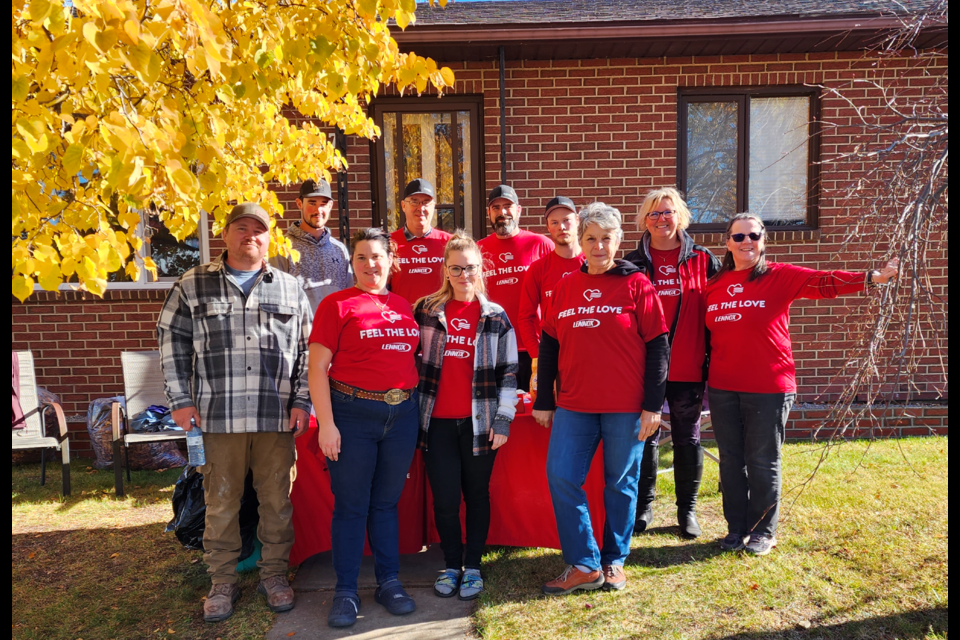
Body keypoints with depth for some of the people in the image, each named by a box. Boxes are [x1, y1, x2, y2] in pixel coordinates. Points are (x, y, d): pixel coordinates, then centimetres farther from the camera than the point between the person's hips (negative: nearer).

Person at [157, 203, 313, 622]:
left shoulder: (290, 289, 10)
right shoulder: (193, 286, 7)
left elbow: (308, 349, 9)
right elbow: (172, 342, 7)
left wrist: (302, 401, 2)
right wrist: (180, 400, 0)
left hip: (277, 416, 1)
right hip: (217, 415, 0)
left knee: (276, 499, 9)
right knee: (221, 501, 8)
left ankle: (274, 575, 26)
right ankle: (223, 582, 25)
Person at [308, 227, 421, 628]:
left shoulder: (404, 306, 10)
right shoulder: (337, 304, -3)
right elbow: (317, 367, -7)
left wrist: (413, 408, 9)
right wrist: (326, 423, -13)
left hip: (402, 414, 4)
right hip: (353, 414, -4)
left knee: (386, 503, 14)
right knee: (351, 506, 5)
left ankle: (389, 583, 27)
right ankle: (346, 592, 19)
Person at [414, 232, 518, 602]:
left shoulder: (496, 317, 3)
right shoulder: (426, 310, 4)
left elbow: (508, 373, 3)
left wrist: (503, 420, -3)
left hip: (479, 422, 0)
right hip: (437, 421, 0)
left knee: (477, 495, 10)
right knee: (444, 498, 3)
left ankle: (472, 566, 25)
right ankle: (451, 565, 23)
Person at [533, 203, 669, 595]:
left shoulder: (636, 284, -1)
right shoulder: (565, 287, 9)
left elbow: (657, 346, -3)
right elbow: (548, 345, 12)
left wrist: (653, 404, -8)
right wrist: (543, 401, 10)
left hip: (626, 406, -3)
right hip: (573, 404, 4)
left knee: (621, 484, 8)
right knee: (561, 478, -1)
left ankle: (614, 561, 27)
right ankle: (583, 565, 12)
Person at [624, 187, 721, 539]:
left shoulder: (703, 261, 3)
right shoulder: (633, 263, 6)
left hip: (688, 370, 0)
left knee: (688, 439, 11)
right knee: (645, 438, 8)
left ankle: (687, 509, 26)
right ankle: (643, 507, 23)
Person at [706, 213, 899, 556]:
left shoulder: (780, 277, -3)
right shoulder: (714, 285, 7)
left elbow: (824, 282, -16)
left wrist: (871, 277, -29)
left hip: (768, 389, -3)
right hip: (722, 388, 3)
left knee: (762, 462, 5)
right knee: (731, 460, 11)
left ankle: (763, 531, 23)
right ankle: (736, 528, 26)